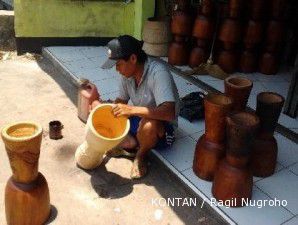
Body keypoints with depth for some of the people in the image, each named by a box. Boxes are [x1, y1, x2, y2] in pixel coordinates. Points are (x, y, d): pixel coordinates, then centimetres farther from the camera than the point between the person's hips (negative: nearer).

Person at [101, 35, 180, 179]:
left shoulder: (158, 73, -30)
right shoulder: (127, 72, -8)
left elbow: (169, 113, -40)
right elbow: (121, 101, 6)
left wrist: (132, 110, -43)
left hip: (161, 127, -6)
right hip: (136, 120, 7)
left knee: (148, 125, -41)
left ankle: (141, 155, -9)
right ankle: (130, 144, -4)